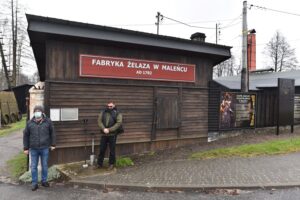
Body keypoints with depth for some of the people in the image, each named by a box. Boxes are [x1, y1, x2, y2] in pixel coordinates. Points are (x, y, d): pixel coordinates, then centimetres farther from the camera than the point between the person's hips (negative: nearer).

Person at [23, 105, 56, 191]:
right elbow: (25, 135, 5)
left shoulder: (48, 121, -3)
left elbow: (52, 133, 5)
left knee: (45, 166, 10)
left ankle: (44, 181, 27)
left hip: (45, 148, 0)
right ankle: (34, 183, 20)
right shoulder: (30, 123, -1)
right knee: (33, 167, 7)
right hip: (33, 149, 1)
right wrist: (26, 148, 3)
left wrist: (53, 144, 3)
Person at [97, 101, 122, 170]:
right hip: (104, 134, 3)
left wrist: (109, 130, -18)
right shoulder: (103, 112, 8)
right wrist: (103, 129, -16)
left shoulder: (117, 113, -1)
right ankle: (99, 164, 25)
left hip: (112, 135, -2)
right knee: (102, 149, 10)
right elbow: (99, 121, 0)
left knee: (112, 150, 6)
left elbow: (119, 123, -12)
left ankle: (111, 164, 22)